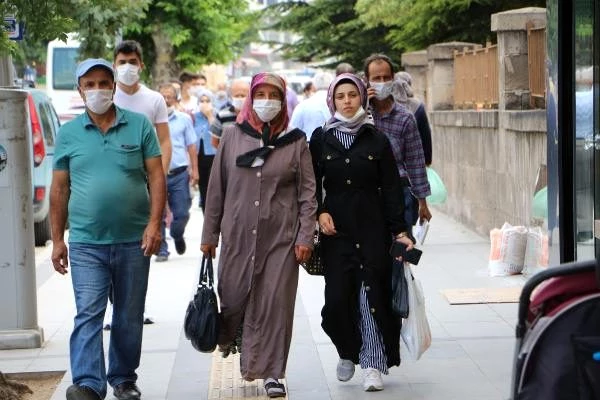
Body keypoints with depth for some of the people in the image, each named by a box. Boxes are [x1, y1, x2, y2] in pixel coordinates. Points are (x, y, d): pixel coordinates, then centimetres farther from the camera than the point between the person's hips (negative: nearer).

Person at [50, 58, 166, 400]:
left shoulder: (140, 126, 2)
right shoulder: (69, 134, 5)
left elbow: (156, 176, 0)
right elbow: (59, 189, 8)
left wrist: (154, 224, -11)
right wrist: (57, 240, 5)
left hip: (133, 241, 1)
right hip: (86, 243, 0)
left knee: (130, 317, 10)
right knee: (88, 315, -11)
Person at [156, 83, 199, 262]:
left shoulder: (184, 119, 7)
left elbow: (191, 146, 11)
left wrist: (194, 170, 5)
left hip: (180, 174, 1)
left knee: (181, 213, 3)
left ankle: (177, 235, 33)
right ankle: (161, 250, 10)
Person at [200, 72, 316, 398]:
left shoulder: (296, 141, 2)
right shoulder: (232, 136, 4)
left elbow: (307, 192, 2)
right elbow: (216, 188, 7)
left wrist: (305, 236, -5)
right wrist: (209, 234, 7)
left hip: (281, 237, -1)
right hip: (238, 234, 1)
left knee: (276, 303, 0)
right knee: (233, 296, 6)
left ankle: (271, 373, 9)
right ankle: (227, 334, 40)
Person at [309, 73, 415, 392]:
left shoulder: (376, 140, 5)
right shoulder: (321, 139, 6)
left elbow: (391, 188, 4)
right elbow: (312, 184, 9)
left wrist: (399, 231, -2)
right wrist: (319, 213, -9)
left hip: (372, 228, 0)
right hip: (335, 229, 0)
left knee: (372, 294, -6)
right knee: (337, 297, -5)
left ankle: (373, 364, 2)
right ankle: (348, 353, 20)